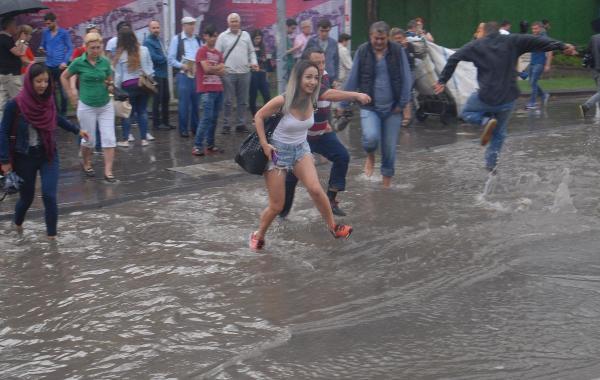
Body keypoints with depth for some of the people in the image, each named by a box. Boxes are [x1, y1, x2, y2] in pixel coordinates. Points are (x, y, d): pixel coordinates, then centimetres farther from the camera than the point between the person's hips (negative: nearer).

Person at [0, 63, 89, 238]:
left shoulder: (47, 100, -5)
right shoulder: (15, 104, -17)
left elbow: (56, 118, 17)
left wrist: (77, 130, 23)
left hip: (49, 155, 2)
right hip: (25, 157, -2)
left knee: (49, 196, -11)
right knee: (27, 197, 13)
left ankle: (51, 236, 3)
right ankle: (17, 223, 45)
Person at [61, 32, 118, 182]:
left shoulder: (105, 61, 0)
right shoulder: (79, 62, -8)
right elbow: (64, 77, 6)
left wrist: (110, 86, -7)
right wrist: (72, 95, 3)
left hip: (106, 106, 2)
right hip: (87, 106, -2)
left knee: (109, 139, -5)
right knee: (89, 139, 8)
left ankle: (108, 171, -2)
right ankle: (86, 164, 35)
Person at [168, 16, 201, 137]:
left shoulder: (197, 40, 13)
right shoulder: (176, 39, 0)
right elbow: (170, 59, -3)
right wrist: (182, 66, -13)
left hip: (197, 75, 4)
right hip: (183, 74, -4)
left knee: (196, 102, 8)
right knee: (184, 103, -3)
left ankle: (195, 127, 18)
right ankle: (183, 129, 5)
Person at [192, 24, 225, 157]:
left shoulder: (218, 53, 17)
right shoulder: (202, 51, -3)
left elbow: (222, 72, 8)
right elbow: (206, 68, -13)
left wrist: (212, 69, -8)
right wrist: (218, 67, 2)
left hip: (218, 89, 7)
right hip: (207, 89, -7)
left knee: (214, 118, 8)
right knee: (207, 117, -13)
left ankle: (210, 145, 15)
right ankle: (197, 146, -12)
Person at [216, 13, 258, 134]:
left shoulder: (246, 35, 14)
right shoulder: (223, 36, 4)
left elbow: (251, 51, 18)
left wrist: (254, 62, 1)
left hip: (244, 73, 4)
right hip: (228, 73, -3)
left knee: (243, 101, 7)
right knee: (227, 101, -2)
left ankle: (241, 124, 15)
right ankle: (226, 125, 4)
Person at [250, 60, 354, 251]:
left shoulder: (311, 99, -10)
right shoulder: (282, 101, -24)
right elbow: (259, 117, -8)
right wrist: (264, 144, -13)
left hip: (301, 149, 4)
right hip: (278, 151, -4)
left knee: (315, 189, -21)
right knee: (276, 206, 1)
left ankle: (334, 227, -4)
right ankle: (258, 236, 26)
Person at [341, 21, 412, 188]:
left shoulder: (398, 51, -2)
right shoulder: (362, 52, -1)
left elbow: (406, 79, -1)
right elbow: (352, 79, 3)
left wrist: (402, 103, -6)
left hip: (392, 108, 1)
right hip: (369, 107, 0)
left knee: (389, 148, 5)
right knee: (371, 137, -25)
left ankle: (387, 181, 27)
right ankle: (370, 156, 12)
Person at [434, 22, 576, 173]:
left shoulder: (476, 45, 4)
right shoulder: (512, 41, 4)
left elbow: (454, 58, -1)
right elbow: (536, 40, -4)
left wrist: (442, 80, 3)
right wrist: (561, 46, -9)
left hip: (486, 97, -2)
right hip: (508, 100, 2)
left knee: (466, 113, 26)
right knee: (499, 134, 23)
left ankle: (486, 120, -3)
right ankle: (491, 164, 20)